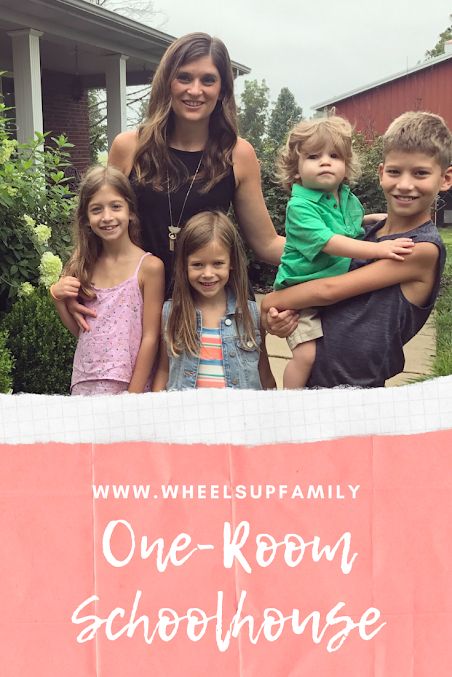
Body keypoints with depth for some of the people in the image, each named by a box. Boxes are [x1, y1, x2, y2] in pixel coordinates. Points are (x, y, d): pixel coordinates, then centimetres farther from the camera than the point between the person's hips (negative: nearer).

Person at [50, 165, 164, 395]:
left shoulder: (149, 266, -10)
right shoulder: (86, 264, 3)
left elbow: (150, 338, -10)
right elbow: (80, 331, 10)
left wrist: (133, 396, -12)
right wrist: (58, 297, -5)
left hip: (128, 385, -4)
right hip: (84, 383, 4)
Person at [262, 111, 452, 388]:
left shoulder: (425, 248, -14)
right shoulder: (367, 232, 5)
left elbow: (330, 290, -15)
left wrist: (269, 302, -6)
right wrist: (284, 313, -9)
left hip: (355, 386, -5)